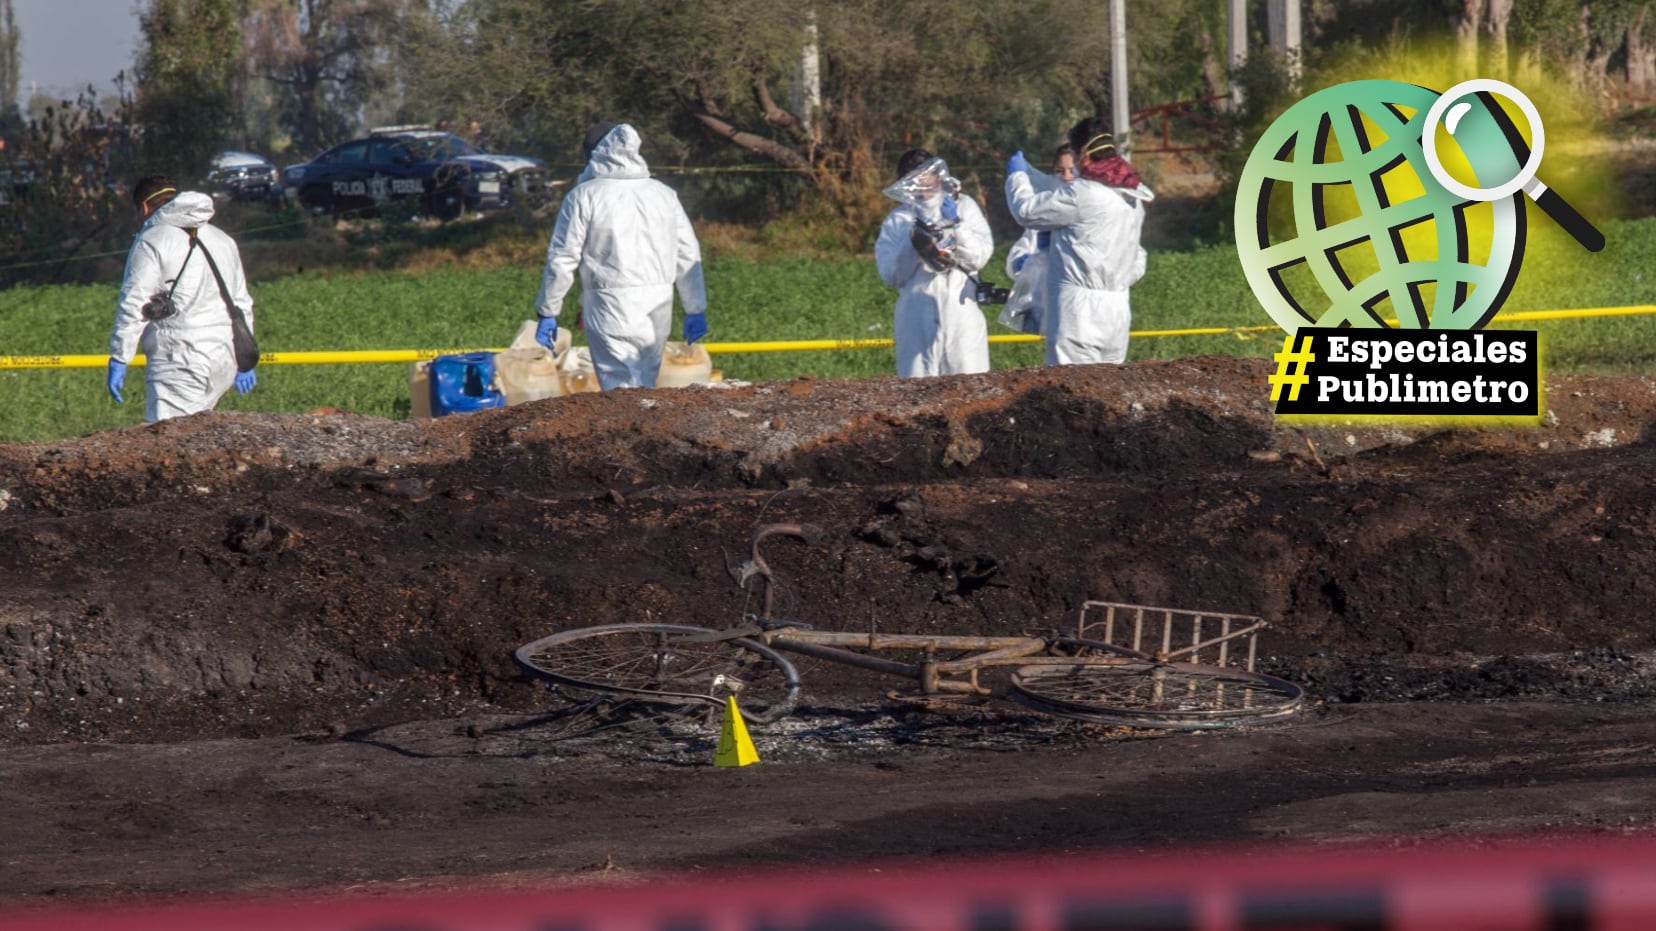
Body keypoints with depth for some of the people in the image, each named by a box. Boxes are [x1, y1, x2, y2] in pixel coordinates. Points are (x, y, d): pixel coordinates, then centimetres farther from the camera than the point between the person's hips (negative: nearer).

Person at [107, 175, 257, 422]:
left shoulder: (151, 242, -3)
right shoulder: (222, 240, 21)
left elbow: (133, 306, -9)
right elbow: (242, 303, 26)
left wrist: (118, 360, -5)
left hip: (180, 362, -8)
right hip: (224, 360, 8)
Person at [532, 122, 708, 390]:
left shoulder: (583, 196, -2)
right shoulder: (664, 194, 12)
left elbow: (561, 260, -2)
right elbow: (688, 256, 14)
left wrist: (548, 312, 7)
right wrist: (695, 310, 20)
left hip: (610, 306, -5)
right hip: (658, 307, 5)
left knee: (620, 387, -8)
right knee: (646, 385, 12)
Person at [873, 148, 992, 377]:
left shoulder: (964, 207, 13)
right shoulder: (897, 220, 14)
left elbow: (980, 257, 3)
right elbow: (890, 274, 5)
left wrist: (956, 225, -8)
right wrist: (913, 244, -9)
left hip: (962, 317, 0)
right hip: (917, 320, 0)